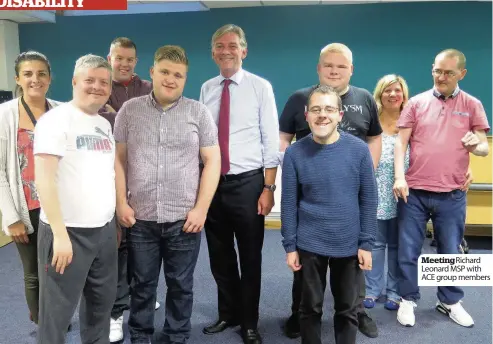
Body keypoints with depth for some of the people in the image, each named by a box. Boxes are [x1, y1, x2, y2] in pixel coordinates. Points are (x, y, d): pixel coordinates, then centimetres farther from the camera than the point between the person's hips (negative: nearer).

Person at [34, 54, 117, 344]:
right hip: (69, 232, -6)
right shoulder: (56, 119, -9)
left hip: (105, 230, 7)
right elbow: (44, 178, -17)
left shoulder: (105, 125, 13)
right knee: (58, 311, 7)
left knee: (102, 303, 17)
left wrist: (117, 222, 13)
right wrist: (60, 233, -20)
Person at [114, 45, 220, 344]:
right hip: (140, 219, 1)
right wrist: (121, 202, -2)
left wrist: (201, 208, -8)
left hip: (184, 219, -1)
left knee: (181, 285, 13)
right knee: (142, 284, 15)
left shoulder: (199, 112, 1)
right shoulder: (129, 110, 5)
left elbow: (212, 160, -2)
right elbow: (119, 159, 5)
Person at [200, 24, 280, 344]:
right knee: (220, 256, 16)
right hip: (212, 182, 4)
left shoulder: (260, 87, -4)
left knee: (250, 257, 9)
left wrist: (269, 188, -11)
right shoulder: (207, 89, 7)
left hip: (247, 182, -4)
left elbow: (271, 141, -6)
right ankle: (228, 314, 38)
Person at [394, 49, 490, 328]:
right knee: (408, 251, 6)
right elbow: (401, 142, 1)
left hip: (452, 195, 1)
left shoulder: (472, 105, 5)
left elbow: (485, 148, 3)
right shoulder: (417, 102, 4)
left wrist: (477, 145, -21)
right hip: (414, 192, 0)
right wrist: (399, 177, -12)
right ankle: (409, 299, 25)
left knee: (450, 252, 13)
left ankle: (450, 302, 33)